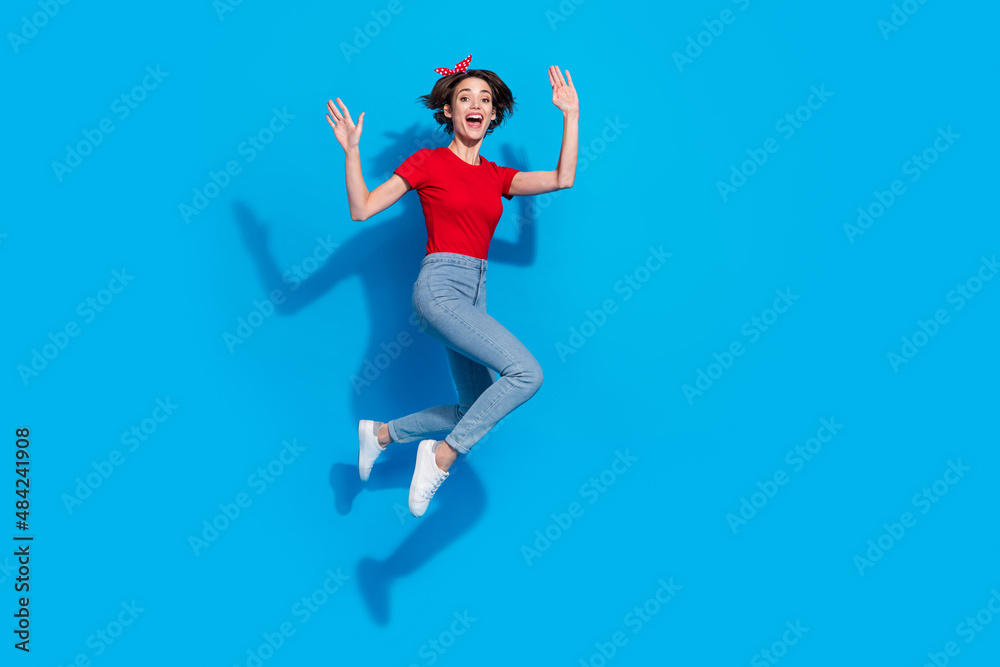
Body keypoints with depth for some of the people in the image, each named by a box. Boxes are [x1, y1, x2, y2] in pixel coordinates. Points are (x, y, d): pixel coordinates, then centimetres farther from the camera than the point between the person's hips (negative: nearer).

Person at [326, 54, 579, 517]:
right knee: (526, 372, -22)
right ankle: (442, 455, -11)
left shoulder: (496, 176, 15)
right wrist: (351, 151, -12)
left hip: (473, 299, 7)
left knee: (476, 410, 8)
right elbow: (361, 209, -2)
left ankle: (381, 433, 24)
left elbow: (562, 179, 5)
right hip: (439, 288, -7)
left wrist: (571, 116, 10)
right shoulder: (428, 162, 2)